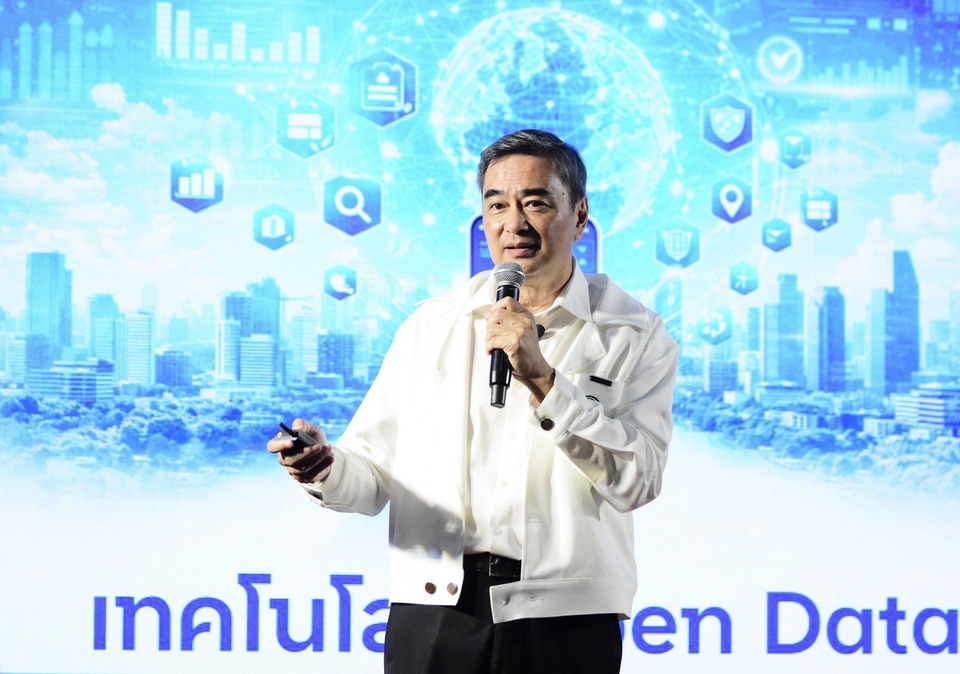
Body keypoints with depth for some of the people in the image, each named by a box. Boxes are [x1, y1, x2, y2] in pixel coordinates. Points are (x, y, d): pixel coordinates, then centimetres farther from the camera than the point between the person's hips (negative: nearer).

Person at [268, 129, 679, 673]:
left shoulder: (636, 336, 3)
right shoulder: (430, 326, 10)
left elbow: (637, 482, -10)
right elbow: (375, 475, 7)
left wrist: (543, 380, -16)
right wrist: (327, 468, -14)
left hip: (566, 621, -2)